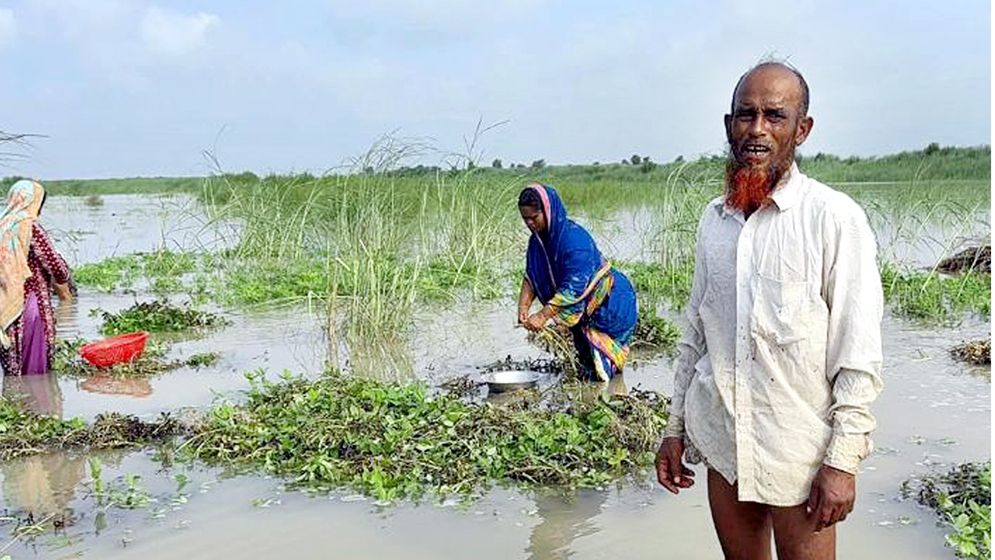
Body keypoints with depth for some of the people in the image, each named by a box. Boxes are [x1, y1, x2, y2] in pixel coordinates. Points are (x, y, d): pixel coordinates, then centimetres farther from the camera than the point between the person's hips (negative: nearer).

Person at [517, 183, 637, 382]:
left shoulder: (574, 238, -31)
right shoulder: (538, 240, -5)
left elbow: (574, 287, -34)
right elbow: (531, 276, -3)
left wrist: (543, 315, -36)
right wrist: (523, 307, -19)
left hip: (611, 304, -8)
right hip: (584, 312, 8)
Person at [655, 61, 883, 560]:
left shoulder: (834, 218, -11)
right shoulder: (713, 219, 6)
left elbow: (859, 355, -11)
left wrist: (843, 461, -13)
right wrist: (675, 427, 12)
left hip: (799, 452, -4)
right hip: (721, 443, 5)